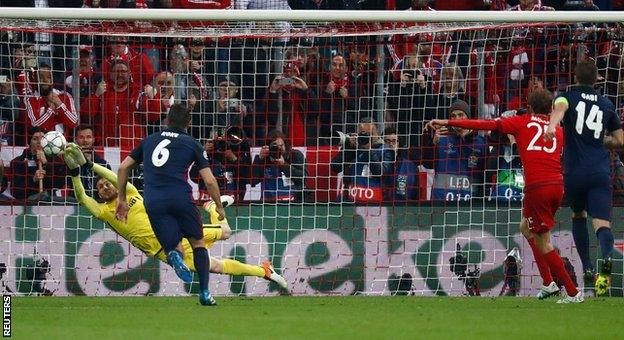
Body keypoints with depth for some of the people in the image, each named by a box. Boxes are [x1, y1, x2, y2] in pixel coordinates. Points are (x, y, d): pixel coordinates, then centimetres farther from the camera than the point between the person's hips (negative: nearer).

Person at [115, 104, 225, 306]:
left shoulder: (149, 140, 21)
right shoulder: (191, 144, 11)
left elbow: (123, 168, 19)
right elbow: (209, 181, 6)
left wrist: (122, 199, 26)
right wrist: (219, 206, 19)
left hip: (153, 202, 2)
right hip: (180, 197, -2)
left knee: (172, 246, 10)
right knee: (198, 242, 16)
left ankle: (174, 255, -28)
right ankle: (204, 293, 6)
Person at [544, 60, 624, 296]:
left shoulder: (568, 96, 7)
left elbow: (560, 107, -20)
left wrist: (552, 124, -40)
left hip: (574, 172, 0)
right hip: (601, 173, 1)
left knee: (578, 216, 25)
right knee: (601, 223, -9)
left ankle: (587, 267, 21)